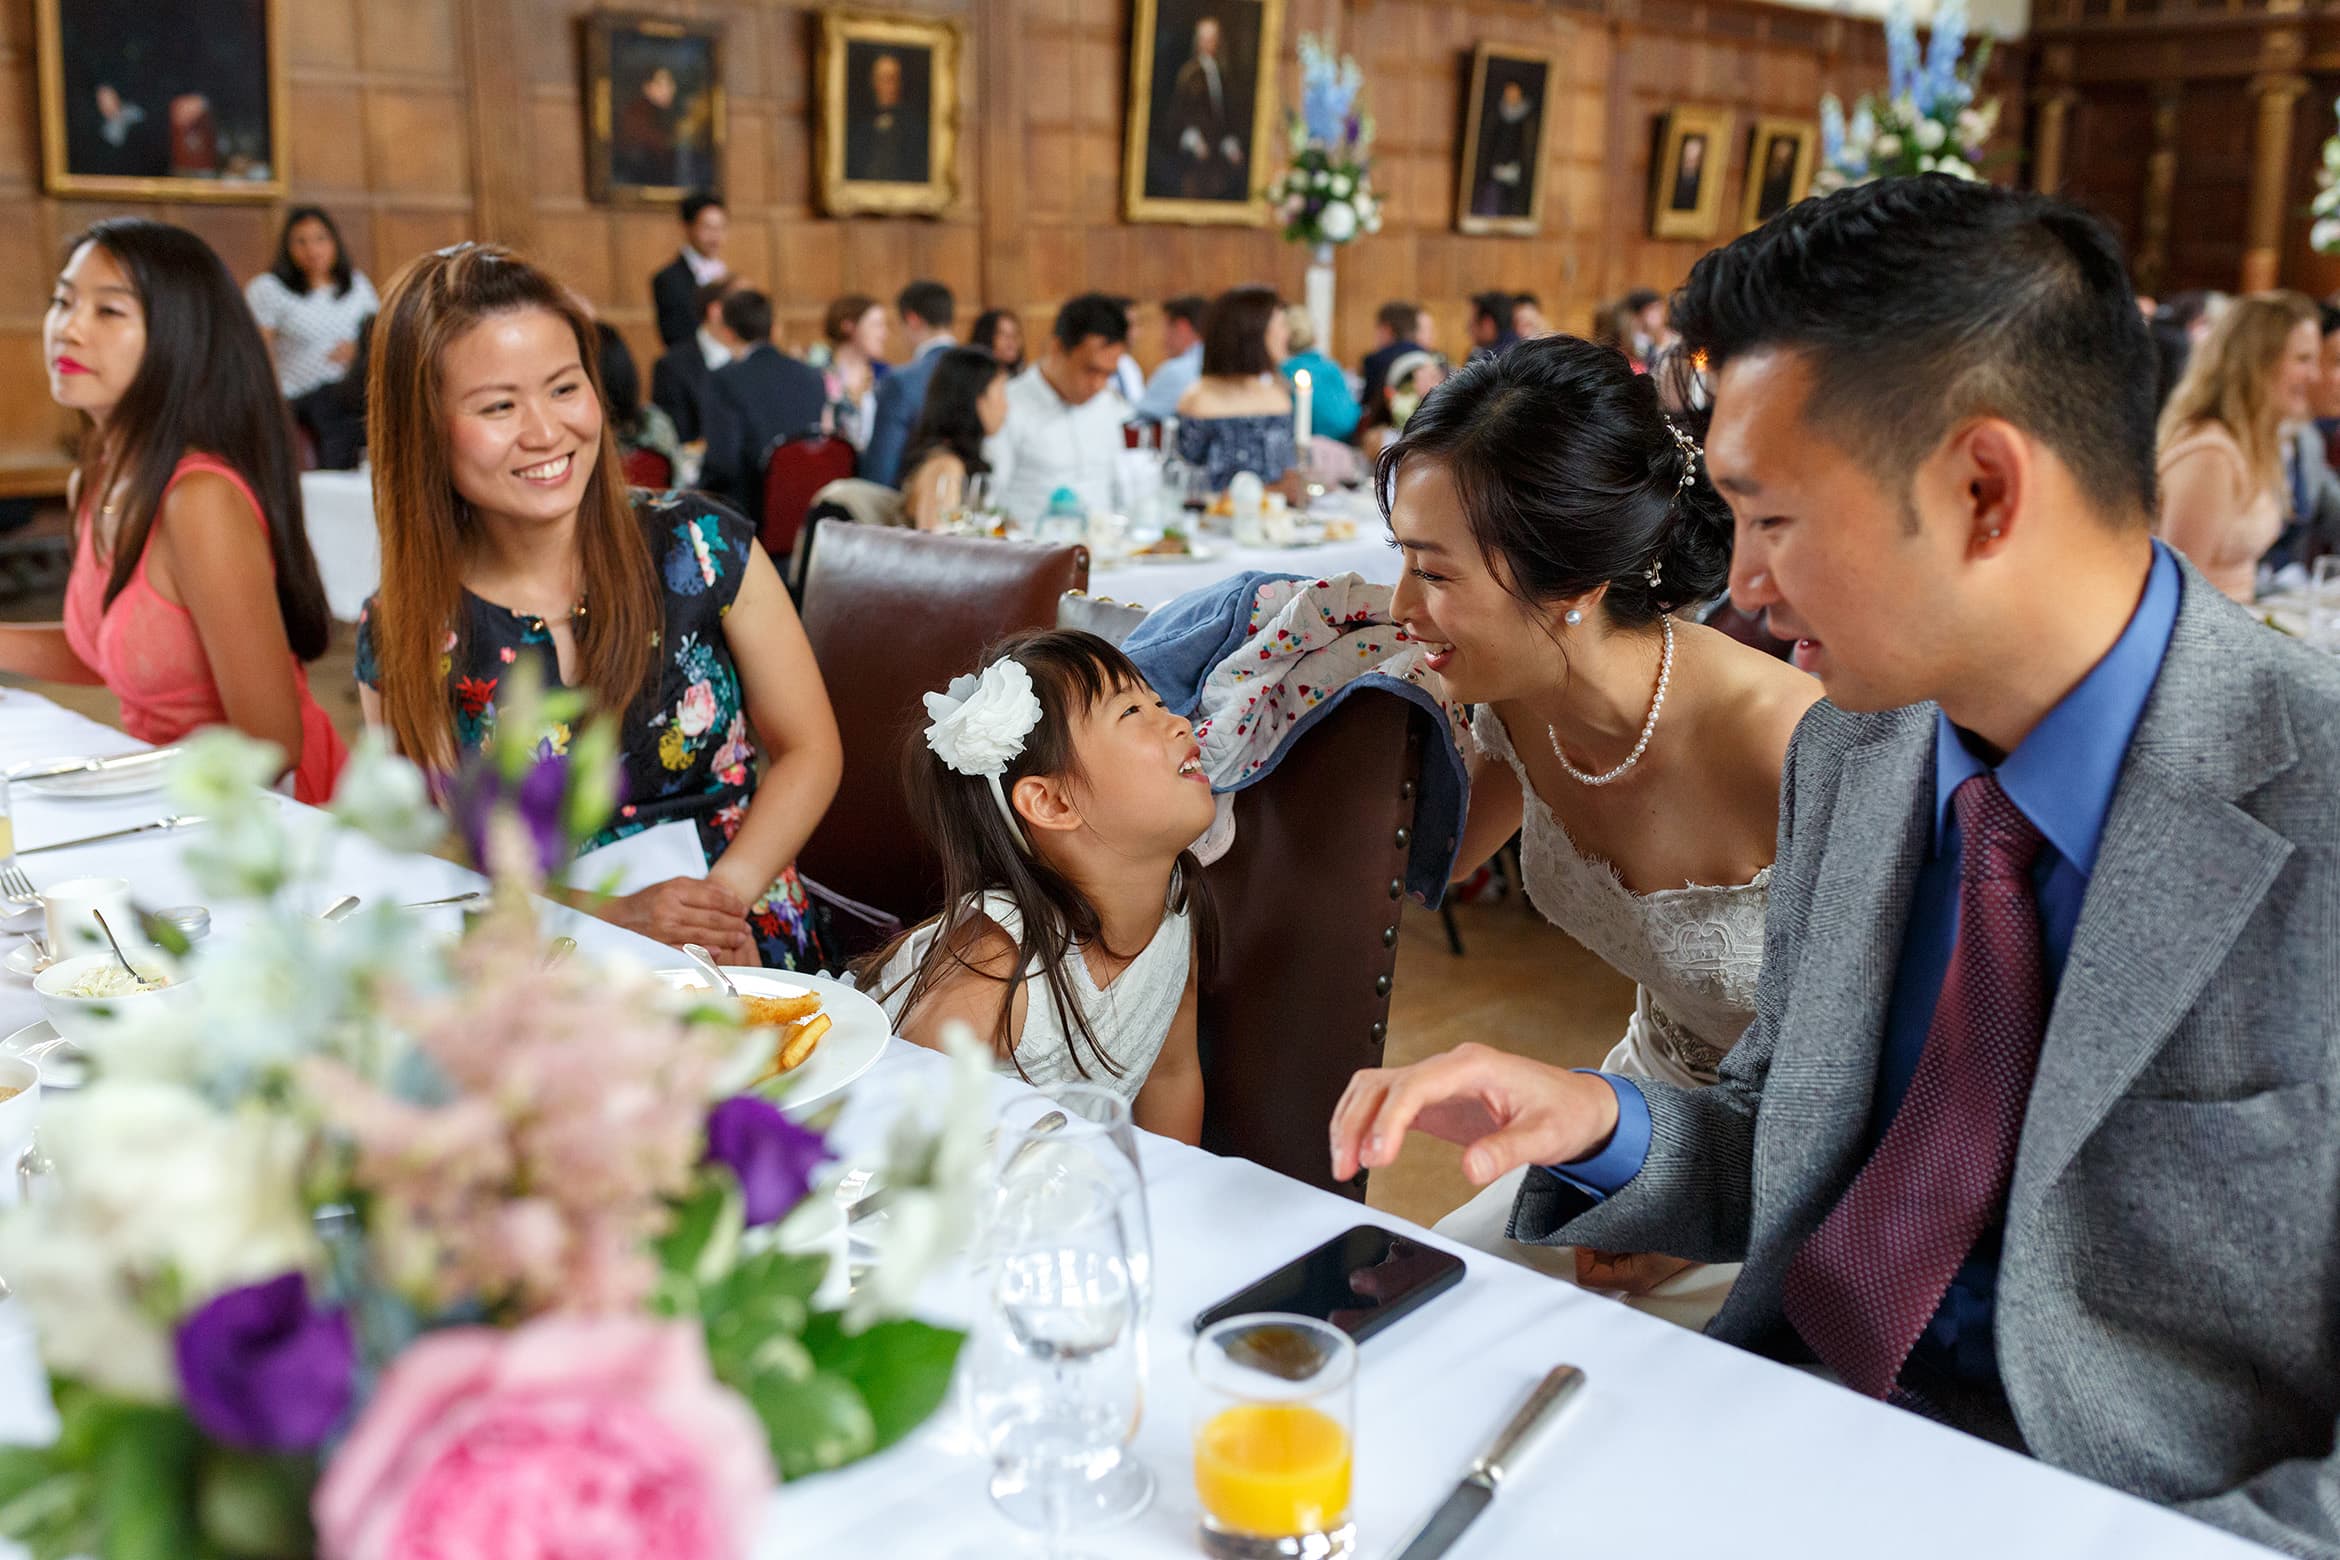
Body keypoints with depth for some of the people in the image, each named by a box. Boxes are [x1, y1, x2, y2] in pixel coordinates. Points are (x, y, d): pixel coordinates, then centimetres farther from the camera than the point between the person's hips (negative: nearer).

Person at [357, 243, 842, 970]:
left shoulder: (701, 549, -2)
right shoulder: (395, 641, -1)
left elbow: (809, 751, 3)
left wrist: (727, 896, -12)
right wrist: (611, 919, -14)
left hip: (751, 956, 0)